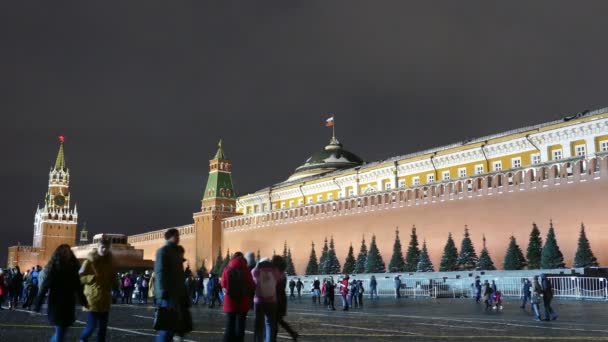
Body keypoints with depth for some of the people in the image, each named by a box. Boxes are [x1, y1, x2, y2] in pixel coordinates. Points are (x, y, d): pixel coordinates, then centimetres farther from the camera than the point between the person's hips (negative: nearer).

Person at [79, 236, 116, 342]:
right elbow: (80, 277, -10)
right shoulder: (89, 261, -7)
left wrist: (115, 283, 0)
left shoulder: (110, 262, 8)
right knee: (92, 326, -6)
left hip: (105, 299, 5)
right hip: (92, 299, -5)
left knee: (103, 327, 7)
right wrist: (93, 277, -22)